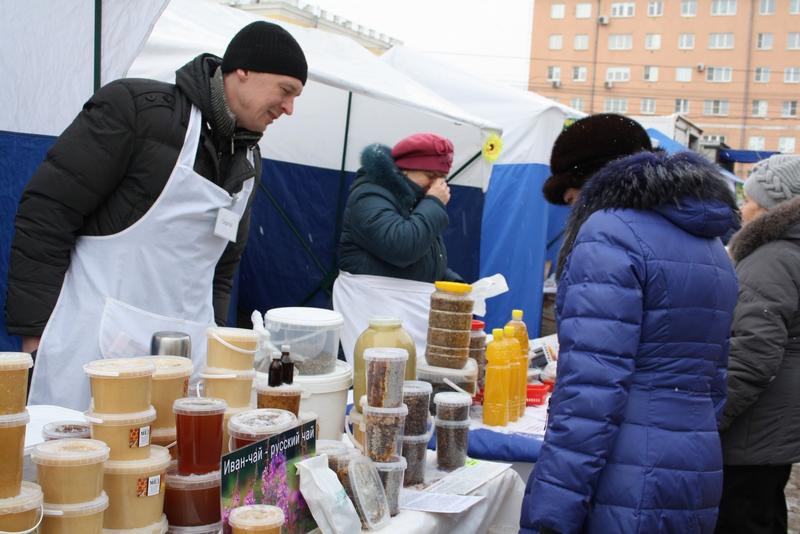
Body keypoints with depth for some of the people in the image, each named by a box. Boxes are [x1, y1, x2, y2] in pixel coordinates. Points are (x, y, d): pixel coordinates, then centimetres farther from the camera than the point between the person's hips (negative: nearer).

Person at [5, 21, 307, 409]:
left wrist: (213, 343, 14)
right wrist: (35, 329, -12)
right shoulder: (139, 107, -8)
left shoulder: (249, 161, 15)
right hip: (92, 344, -6)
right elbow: (48, 211, -10)